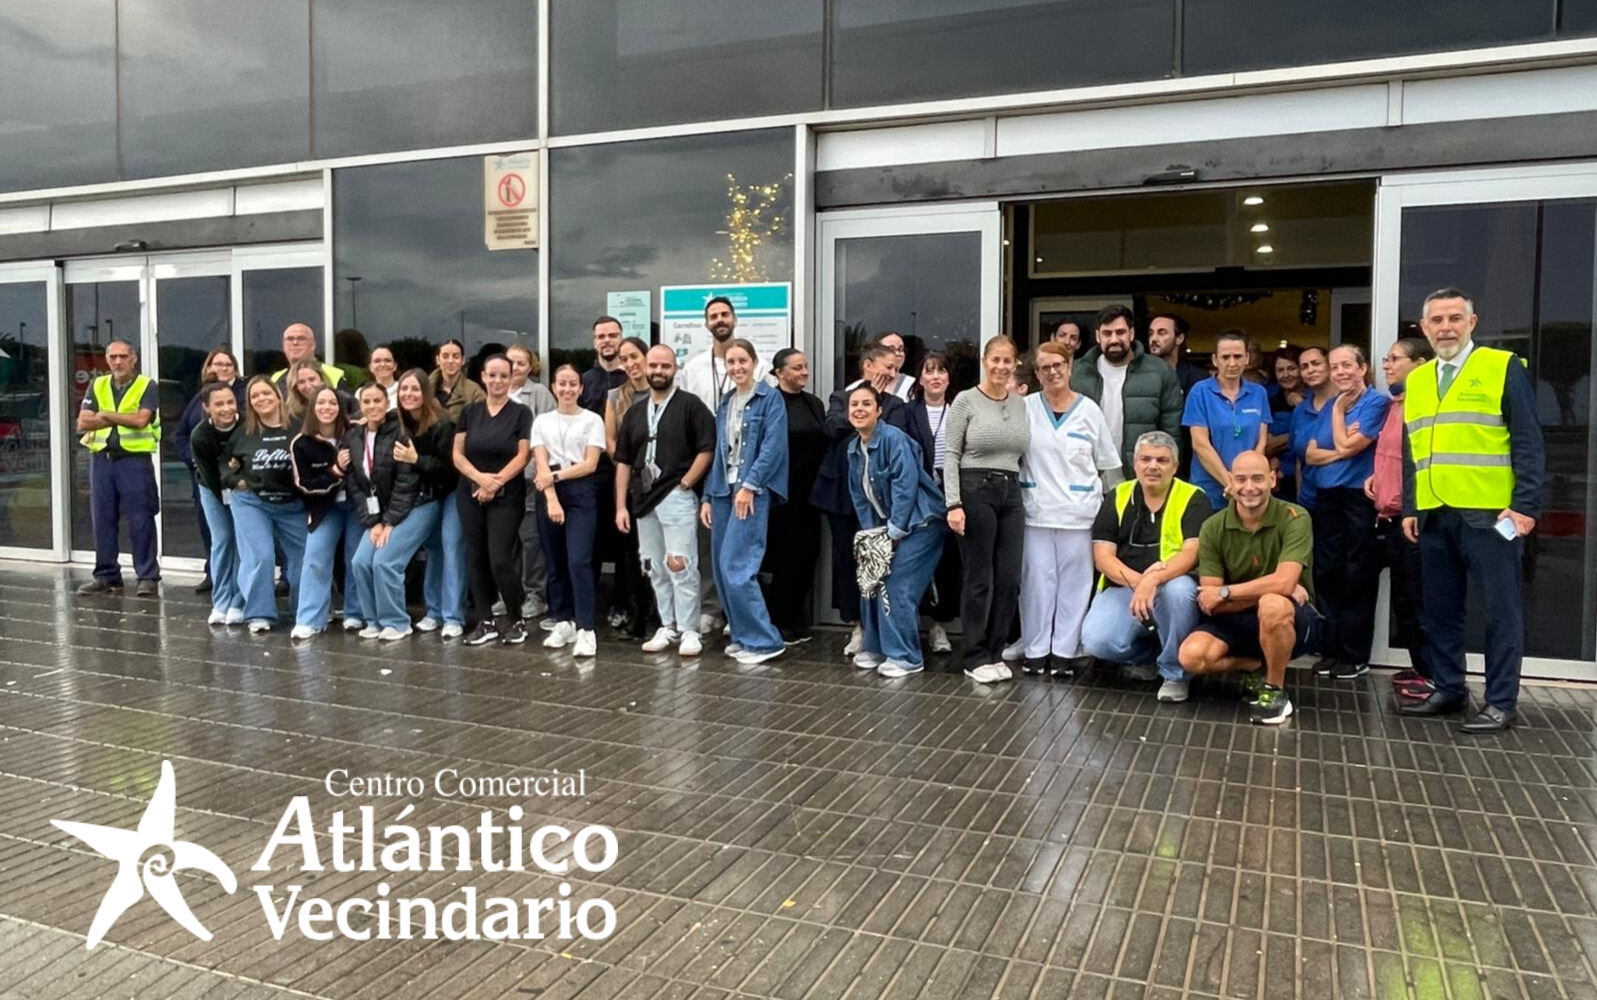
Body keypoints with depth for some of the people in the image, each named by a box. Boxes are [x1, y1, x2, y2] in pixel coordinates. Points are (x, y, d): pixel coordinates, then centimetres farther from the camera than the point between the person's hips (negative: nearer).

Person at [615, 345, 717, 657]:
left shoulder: (690, 405, -1)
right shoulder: (635, 412, 15)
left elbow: (707, 449, -7)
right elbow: (623, 461, 14)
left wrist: (685, 484, -11)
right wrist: (621, 506, 7)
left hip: (677, 498, -6)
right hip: (643, 500, 6)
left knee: (681, 566, -7)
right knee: (655, 568, 11)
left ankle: (688, 630, 1)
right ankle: (668, 627, 20)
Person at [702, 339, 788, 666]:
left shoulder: (770, 398, -3)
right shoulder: (725, 403, 17)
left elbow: (773, 446, -12)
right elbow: (719, 452, 18)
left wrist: (749, 485, -18)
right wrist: (708, 496, 12)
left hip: (753, 490, -7)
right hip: (724, 490, 7)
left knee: (735, 566, -14)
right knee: (720, 568, 6)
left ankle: (764, 640, -5)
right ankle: (743, 635, 18)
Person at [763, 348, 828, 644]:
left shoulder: (814, 403, 12)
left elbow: (823, 443, 15)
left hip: (809, 492, 6)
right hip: (782, 492, -6)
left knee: (808, 555, 7)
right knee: (789, 556, -3)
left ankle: (797, 619, 21)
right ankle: (779, 621, 11)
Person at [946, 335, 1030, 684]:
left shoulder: (1021, 404, 11)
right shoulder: (966, 400, -3)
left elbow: (1024, 455, 16)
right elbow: (951, 456, -6)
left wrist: (1025, 496, 10)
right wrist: (954, 503, -14)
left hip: (1012, 494, 5)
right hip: (975, 491, -5)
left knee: (1009, 579, 4)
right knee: (979, 579, 0)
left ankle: (995, 652, 18)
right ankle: (974, 657, 12)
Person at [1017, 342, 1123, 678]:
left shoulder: (1088, 410, 4)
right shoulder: (1026, 407, 2)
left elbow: (1106, 462, 10)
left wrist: (1101, 502, 9)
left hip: (1079, 511, 1)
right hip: (1036, 510, 0)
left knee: (1074, 582, 3)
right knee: (1037, 580, 2)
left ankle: (1065, 651, 12)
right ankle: (1035, 649, 12)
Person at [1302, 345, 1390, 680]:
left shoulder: (1376, 402, -5)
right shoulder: (1330, 406, 14)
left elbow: (1348, 446, -13)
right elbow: (1311, 454, 7)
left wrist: (1338, 409, -2)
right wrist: (1341, 451, -11)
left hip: (1360, 498, -6)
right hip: (1328, 498, 6)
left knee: (1357, 578, -1)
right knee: (1326, 574, 7)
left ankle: (1355, 655, 7)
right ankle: (1331, 649, 16)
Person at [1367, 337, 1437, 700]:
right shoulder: (1394, 405, 14)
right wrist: (1375, 476, 10)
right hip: (1390, 513, 9)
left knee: (1420, 596, -3)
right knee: (1402, 596, 15)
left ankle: (1434, 675, 7)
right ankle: (1419, 667, 25)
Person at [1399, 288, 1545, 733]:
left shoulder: (1503, 367, -1)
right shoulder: (1416, 380, 14)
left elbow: (1528, 443, -6)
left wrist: (1526, 506, -13)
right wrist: (1409, 508, 10)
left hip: (1489, 514, -5)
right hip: (1434, 516, 5)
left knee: (1500, 609, 2)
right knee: (1440, 610, 11)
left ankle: (1501, 702, 10)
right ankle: (1449, 690, 23)